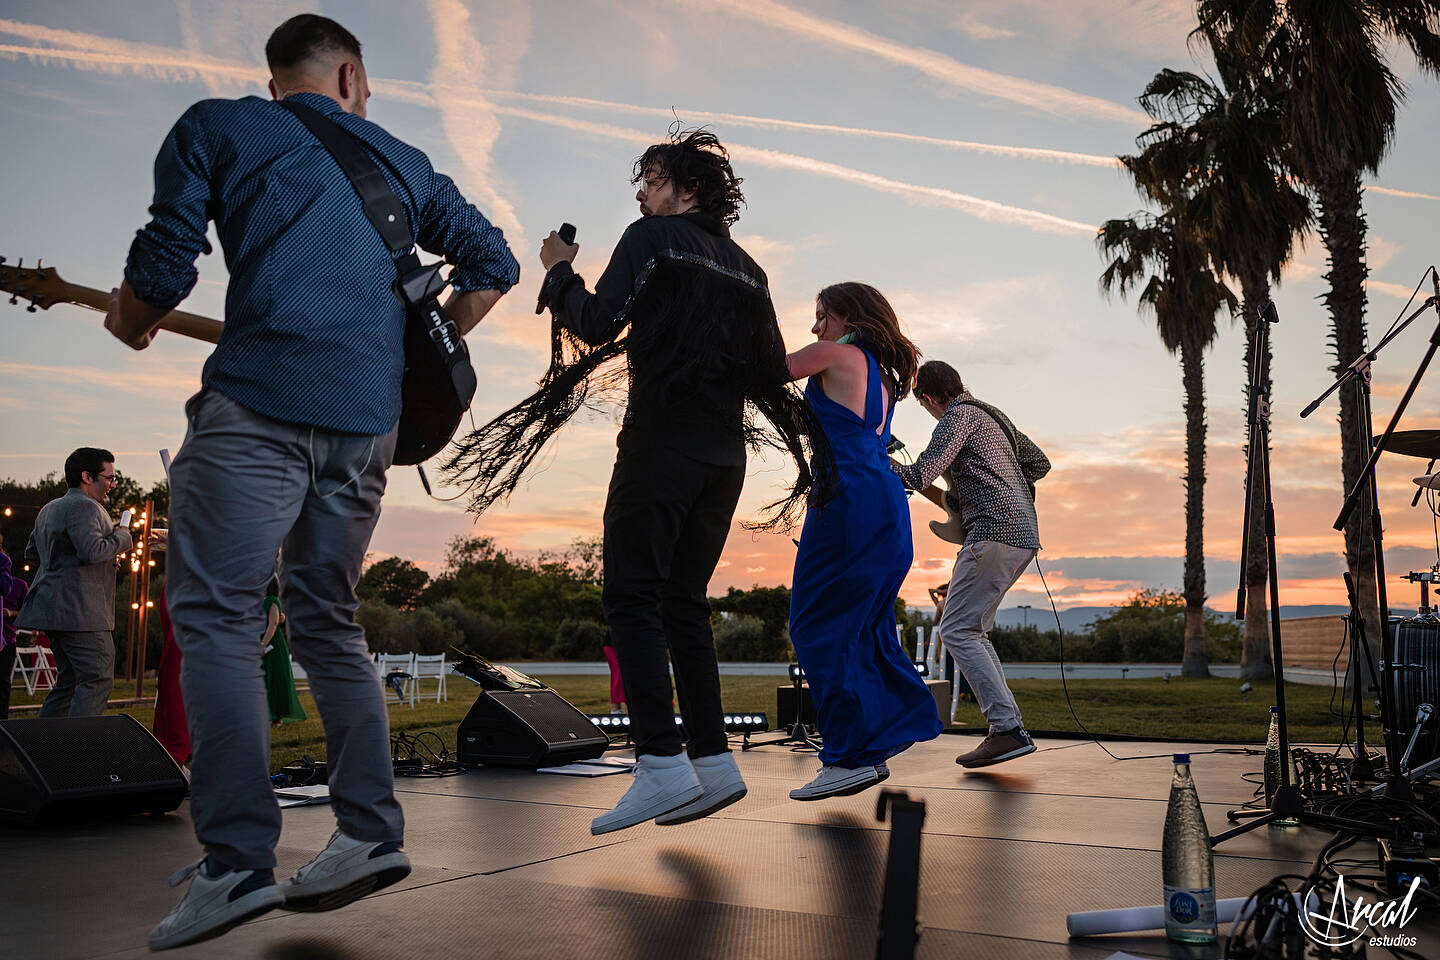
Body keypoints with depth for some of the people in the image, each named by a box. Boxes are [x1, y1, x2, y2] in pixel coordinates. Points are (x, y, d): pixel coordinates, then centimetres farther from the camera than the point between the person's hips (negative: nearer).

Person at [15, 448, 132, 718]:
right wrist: (121, 537, -9)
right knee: (98, 678, -10)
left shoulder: (49, 509, 22)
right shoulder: (85, 507, -12)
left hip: (54, 611, 10)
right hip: (80, 611, -10)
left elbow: (32, 556, 29)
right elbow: (92, 551, -24)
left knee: (70, 680, 15)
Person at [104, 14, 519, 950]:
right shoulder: (403, 161, 24)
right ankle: (371, 833, 8)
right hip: (368, 415, 5)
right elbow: (494, 262, 24)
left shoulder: (216, 127, 12)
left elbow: (165, 263, 3)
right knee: (331, 622, 13)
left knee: (216, 615, -3)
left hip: (261, 398, -4)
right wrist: (421, 347, 29)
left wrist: (130, 326, 23)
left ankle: (236, 863, -12)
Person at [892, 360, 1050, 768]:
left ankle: (1008, 730, -19)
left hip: (995, 533, -10)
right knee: (972, 630, 14)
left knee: (957, 631, -10)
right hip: (1024, 535, 10)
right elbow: (1039, 462, 30)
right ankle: (1006, 727, 8)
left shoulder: (960, 416, -4)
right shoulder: (993, 416, 24)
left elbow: (920, 475, -15)